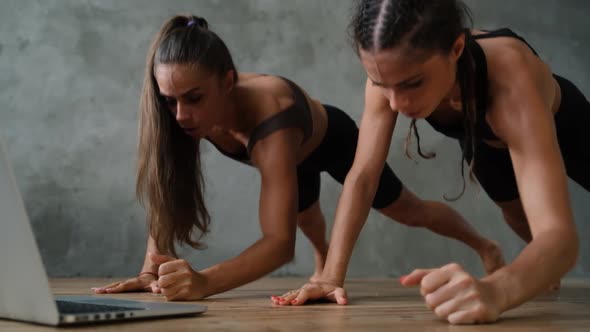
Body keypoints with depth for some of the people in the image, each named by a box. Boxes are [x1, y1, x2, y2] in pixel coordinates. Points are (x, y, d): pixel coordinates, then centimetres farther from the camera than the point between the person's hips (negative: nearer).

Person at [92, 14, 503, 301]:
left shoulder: (271, 118, -52)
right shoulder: (191, 112, -35)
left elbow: (280, 242, -58)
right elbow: (167, 200, -28)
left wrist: (204, 282, -73)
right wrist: (153, 269, -42)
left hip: (333, 140, -4)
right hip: (297, 155, 5)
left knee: (409, 211, 15)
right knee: (304, 215, 33)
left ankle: (485, 245, 45)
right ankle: (324, 261, 68)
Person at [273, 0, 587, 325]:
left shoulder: (510, 81, -49)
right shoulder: (389, 72, -37)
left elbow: (558, 233, -56)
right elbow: (362, 176, -31)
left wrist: (494, 290, -76)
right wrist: (331, 275, -42)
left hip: (561, 125, -3)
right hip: (486, 138, 3)